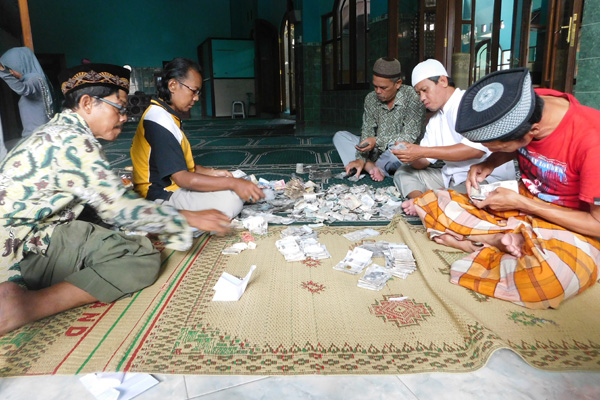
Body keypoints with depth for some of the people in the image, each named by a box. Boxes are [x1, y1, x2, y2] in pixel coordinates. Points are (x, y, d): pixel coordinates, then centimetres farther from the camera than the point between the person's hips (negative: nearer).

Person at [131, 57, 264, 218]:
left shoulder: (167, 115, 13)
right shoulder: (159, 120, -21)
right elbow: (182, 178, -27)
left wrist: (211, 172, -1)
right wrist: (233, 183, -29)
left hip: (172, 186, 11)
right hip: (162, 196, -11)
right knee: (230, 200, -26)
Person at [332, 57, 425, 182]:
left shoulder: (412, 97, -17)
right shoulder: (371, 99, 0)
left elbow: (410, 137, -21)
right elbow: (367, 133, -2)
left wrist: (377, 141, -29)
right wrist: (361, 159, -18)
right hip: (377, 152, 6)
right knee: (339, 136, -4)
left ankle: (373, 166, -7)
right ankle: (372, 168, -23)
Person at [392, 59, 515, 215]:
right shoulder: (435, 120, 19)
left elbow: (476, 149, -23)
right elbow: (423, 163, 12)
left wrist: (422, 151, -22)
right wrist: (409, 155, -13)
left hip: (489, 177, -9)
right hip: (452, 177, 9)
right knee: (403, 172, 4)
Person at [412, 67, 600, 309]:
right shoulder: (525, 105, -14)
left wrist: (522, 203, -19)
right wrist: (487, 165, -9)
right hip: (521, 206, 6)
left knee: (550, 277, -42)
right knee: (431, 205, -8)